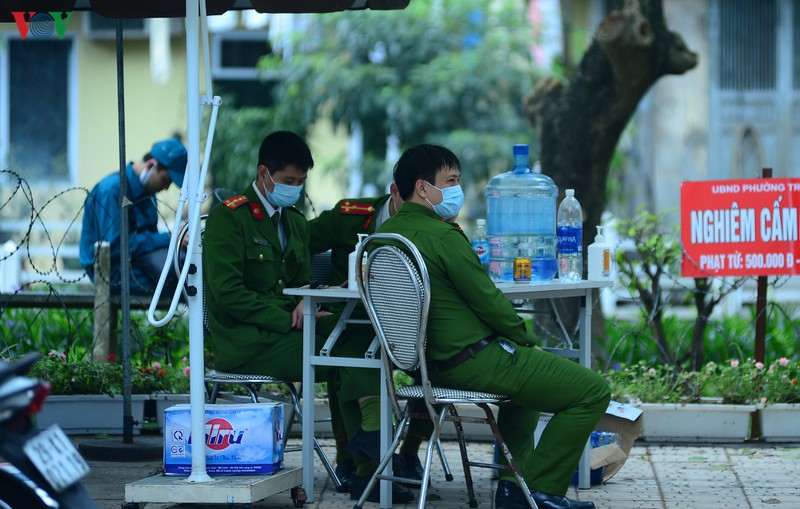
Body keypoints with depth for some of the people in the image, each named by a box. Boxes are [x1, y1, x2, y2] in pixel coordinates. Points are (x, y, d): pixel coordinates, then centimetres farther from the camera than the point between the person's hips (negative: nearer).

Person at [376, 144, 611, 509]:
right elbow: (489, 300, -16)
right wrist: (528, 341, -1)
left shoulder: (386, 233, 6)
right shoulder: (442, 236, -20)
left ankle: (514, 480, 31)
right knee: (593, 391, -7)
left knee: (525, 367, 38)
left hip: (428, 362, 10)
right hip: (473, 362, -10)